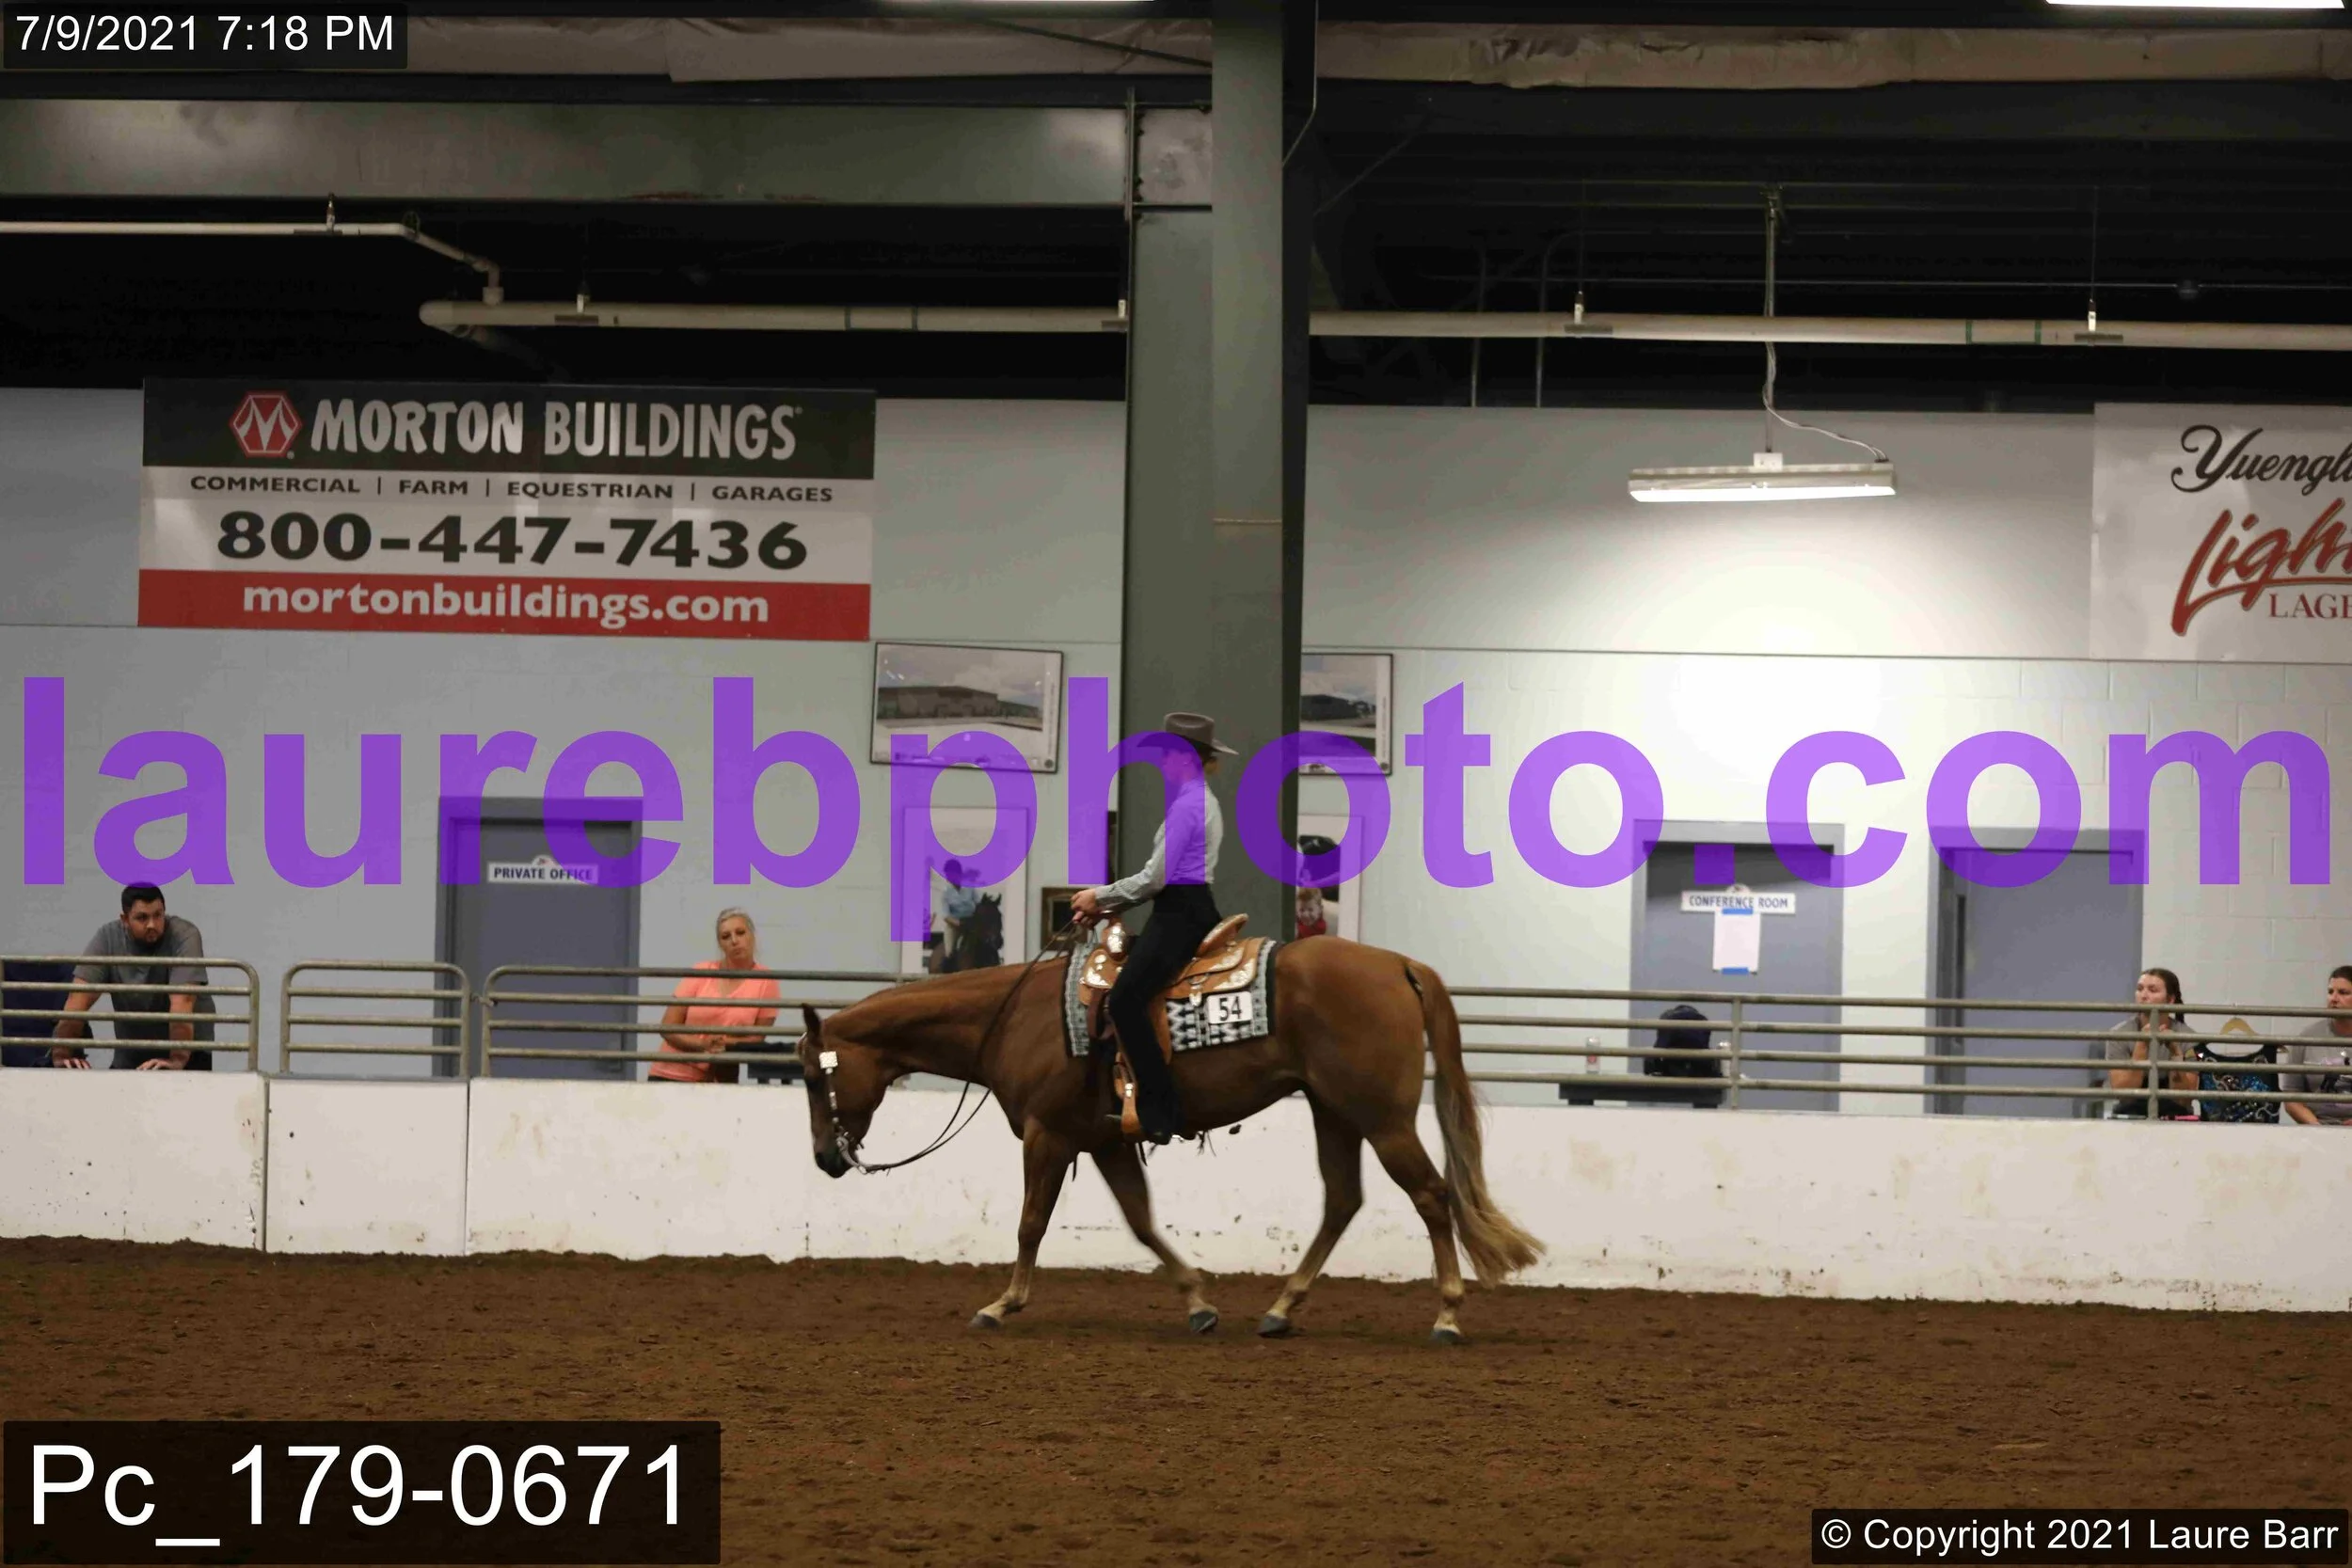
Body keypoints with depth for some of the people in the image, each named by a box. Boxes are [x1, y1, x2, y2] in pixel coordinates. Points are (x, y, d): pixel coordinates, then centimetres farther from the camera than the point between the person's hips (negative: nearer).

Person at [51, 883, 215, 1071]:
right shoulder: (108, 938, -11)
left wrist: (177, 1060, -42)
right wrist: (61, 1054, -29)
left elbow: (182, 1001, -32)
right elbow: (79, 998, -19)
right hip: (130, 1055, 3)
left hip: (187, 1050, -3)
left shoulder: (184, 936, -20)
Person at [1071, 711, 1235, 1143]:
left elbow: (1157, 877, -17)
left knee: (1125, 1000, -21)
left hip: (1180, 915, -11)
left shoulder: (1187, 803, -15)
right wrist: (1109, 904, 17)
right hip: (1188, 908, 11)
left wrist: (1101, 896, -3)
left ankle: (1160, 1114, -24)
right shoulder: (1200, 798, 18)